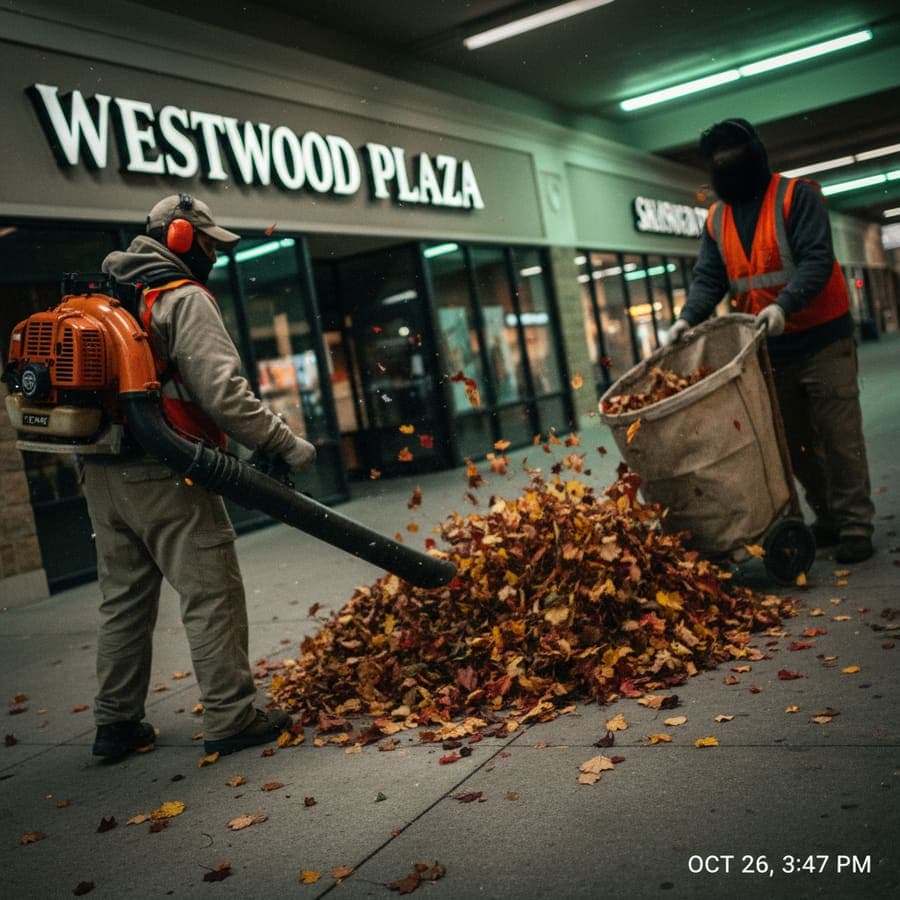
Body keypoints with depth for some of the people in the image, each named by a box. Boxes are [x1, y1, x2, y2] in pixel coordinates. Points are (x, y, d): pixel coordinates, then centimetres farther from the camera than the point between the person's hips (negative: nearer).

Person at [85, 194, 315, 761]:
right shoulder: (183, 298, -9)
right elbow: (223, 391, -20)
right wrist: (285, 444, -15)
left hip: (102, 477, 8)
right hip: (165, 479, -8)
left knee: (124, 602, 15)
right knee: (213, 596, 0)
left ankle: (117, 724, 22)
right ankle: (231, 719, 5)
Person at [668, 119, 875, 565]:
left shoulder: (797, 196, -8)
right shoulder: (716, 219, 9)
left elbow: (816, 260, -18)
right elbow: (709, 278, 3)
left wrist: (783, 305, -34)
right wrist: (688, 317, -17)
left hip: (822, 339, -6)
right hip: (769, 350, 6)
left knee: (838, 437, -3)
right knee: (795, 443, 12)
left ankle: (855, 526, 6)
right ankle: (828, 517, 26)